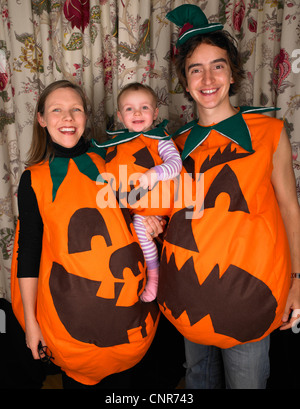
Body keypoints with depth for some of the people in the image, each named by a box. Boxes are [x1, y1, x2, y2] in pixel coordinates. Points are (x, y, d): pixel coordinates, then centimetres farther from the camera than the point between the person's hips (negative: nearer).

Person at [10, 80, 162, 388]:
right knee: (79, 377, 16)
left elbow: (129, 214, 14)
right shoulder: (33, 179, -4)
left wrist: (145, 222, -9)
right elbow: (28, 252, -2)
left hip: (125, 294, 2)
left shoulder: (109, 161, -1)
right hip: (70, 304, -1)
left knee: (120, 374, 19)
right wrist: (30, 321, -1)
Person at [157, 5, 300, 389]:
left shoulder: (268, 131, -3)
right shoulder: (180, 143, 5)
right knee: (197, 376, 22)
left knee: (245, 380, 12)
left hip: (247, 284, -3)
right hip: (189, 286, 4)